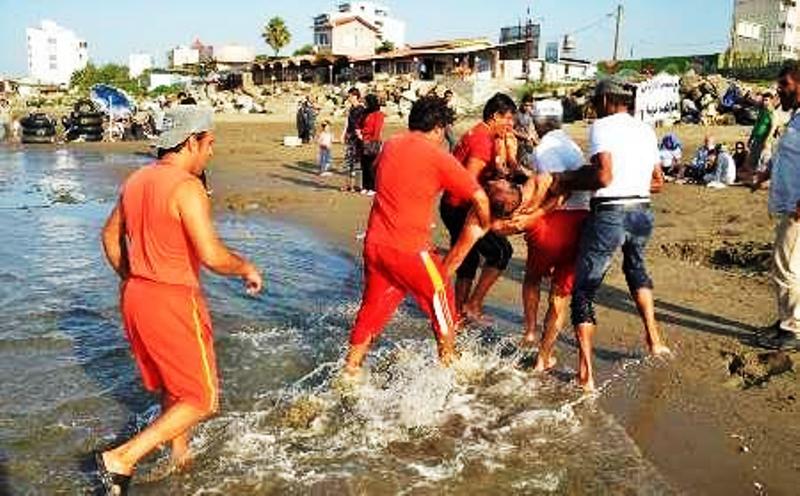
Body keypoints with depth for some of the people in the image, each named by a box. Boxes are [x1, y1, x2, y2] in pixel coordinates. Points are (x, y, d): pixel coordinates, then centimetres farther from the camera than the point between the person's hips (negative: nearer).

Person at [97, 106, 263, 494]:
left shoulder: (136, 180, 7)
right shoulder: (187, 187, -18)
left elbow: (110, 235, 19)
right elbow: (212, 255, -26)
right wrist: (247, 269, -8)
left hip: (134, 297, 9)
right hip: (173, 302, -9)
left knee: (172, 388, 25)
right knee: (203, 401, 5)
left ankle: (180, 455, 40)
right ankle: (121, 459, 1)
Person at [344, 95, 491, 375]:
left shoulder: (390, 146, 8)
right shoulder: (437, 157, -9)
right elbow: (479, 197, -9)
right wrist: (486, 226, 11)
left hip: (374, 243, 6)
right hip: (409, 248, -6)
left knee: (372, 307, 18)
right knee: (440, 302, 16)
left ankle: (350, 369, 26)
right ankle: (448, 363, 30)